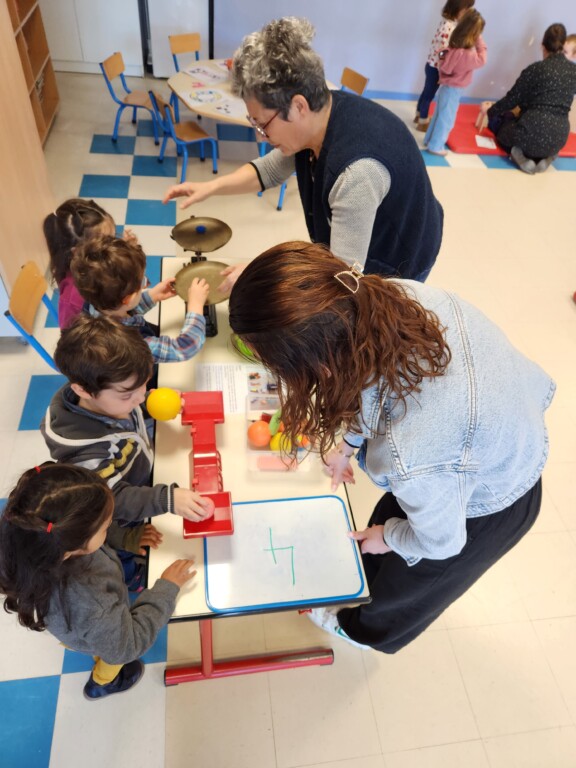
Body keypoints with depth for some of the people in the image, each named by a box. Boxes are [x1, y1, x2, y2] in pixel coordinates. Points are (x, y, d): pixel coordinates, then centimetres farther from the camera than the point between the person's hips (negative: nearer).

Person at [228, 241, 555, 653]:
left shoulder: (412, 456, -49)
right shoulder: (395, 294, -31)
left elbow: (440, 541, -24)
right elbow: (377, 381, -8)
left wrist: (390, 537, -2)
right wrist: (348, 442, 4)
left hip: (486, 508, -5)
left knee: (400, 587, 28)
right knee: (380, 534, 33)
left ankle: (365, 630, 63)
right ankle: (367, 577, 67)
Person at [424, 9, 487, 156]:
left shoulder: (453, 46, -4)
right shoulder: (466, 55, -26)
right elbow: (481, 60, -11)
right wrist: (480, 42, -10)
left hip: (446, 87, 8)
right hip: (454, 90, -8)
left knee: (439, 116, 19)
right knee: (446, 119, 5)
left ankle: (429, 140, 31)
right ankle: (436, 146, 13)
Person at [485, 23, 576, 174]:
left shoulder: (536, 68, -6)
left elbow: (513, 98, 0)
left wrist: (490, 111, 18)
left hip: (534, 132, -5)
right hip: (559, 138, 5)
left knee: (497, 120, 25)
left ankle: (519, 153, -3)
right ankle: (544, 156, 6)